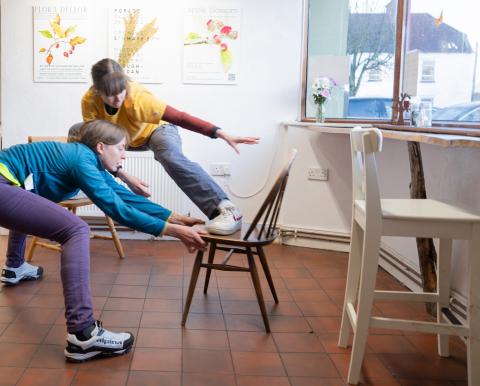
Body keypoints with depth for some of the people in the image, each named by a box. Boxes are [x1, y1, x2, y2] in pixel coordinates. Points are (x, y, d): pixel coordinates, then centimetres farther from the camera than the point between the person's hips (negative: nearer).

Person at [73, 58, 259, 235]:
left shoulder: (137, 97, -37)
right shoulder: (89, 101, -29)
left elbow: (181, 118, -43)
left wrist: (223, 135, -51)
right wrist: (125, 177, -39)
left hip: (157, 128, -5)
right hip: (123, 134, 5)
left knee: (172, 157, -37)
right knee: (77, 133, -10)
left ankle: (226, 209, -45)